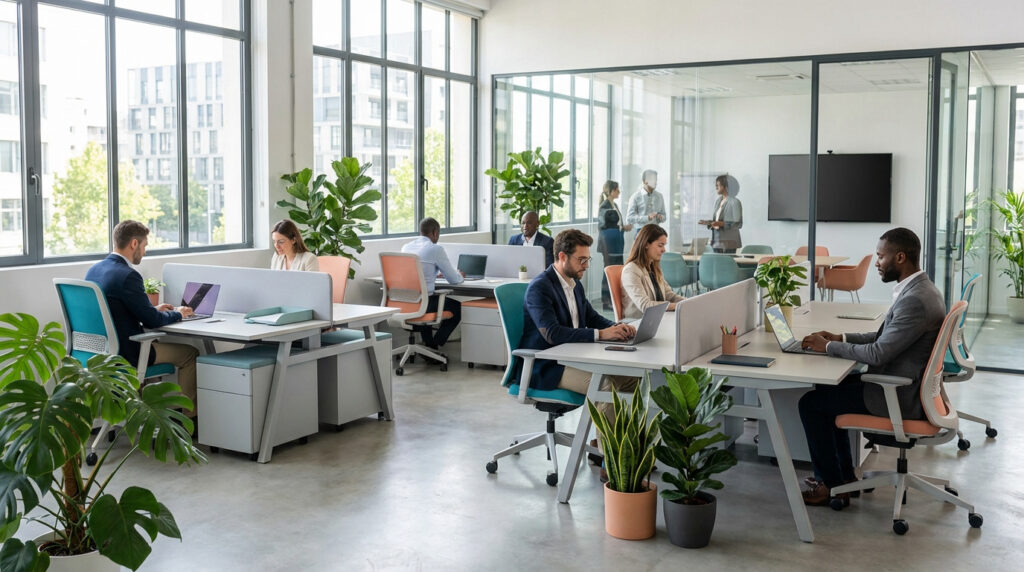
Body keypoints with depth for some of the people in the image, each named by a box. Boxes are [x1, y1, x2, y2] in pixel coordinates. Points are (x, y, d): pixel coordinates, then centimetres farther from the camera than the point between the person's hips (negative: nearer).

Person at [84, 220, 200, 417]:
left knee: (154, 341, 35)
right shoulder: (127, 275, -22)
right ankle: (188, 416, 11)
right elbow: (152, 321, -17)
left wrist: (154, 309, 18)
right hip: (125, 354, -9)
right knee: (190, 353, 5)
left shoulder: (93, 270, 6)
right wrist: (178, 314, 2)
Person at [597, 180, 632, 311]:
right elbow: (604, 226, -16)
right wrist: (623, 228, -13)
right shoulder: (604, 207, -12)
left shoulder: (614, 205, 15)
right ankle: (606, 301, 2)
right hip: (608, 243, -9)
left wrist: (624, 228, 5)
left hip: (616, 243, 9)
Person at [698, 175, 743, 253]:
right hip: (717, 242, 7)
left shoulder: (735, 202, -9)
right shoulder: (718, 201, 13)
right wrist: (707, 222, 3)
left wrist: (721, 224, -21)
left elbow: (738, 224, -11)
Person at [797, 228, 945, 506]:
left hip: (900, 397, -10)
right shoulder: (919, 289, 7)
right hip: (903, 385, 10)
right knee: (830, 387, 20)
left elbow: (877, 353, -26)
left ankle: (833, 485, 8)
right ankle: (844, 474, 25)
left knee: (811, 403, -5)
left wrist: (828, 346, -13)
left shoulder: (915, 300, -27)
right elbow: (885, 336, 16)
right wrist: (840, 338, 6)